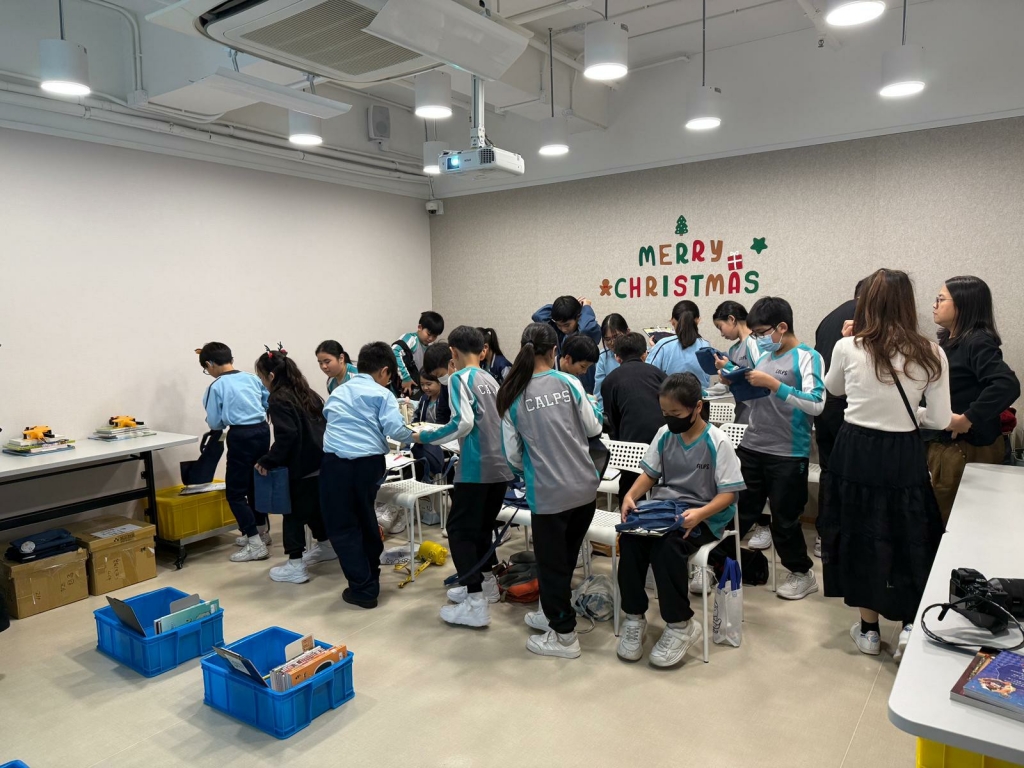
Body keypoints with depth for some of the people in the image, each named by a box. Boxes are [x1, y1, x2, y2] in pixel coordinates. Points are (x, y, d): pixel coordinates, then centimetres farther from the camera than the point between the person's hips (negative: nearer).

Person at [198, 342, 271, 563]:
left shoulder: (217, 387, -5)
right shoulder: (252, 377, 7)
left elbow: (214, 423, 0)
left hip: (241, 436, -6)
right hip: (262, 431, 6)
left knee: (235, 492, 2)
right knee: (254, 484, 23)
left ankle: (256, 545, -4)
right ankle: (261, 531, 36)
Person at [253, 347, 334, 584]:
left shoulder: (278, 400, -12)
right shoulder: (307, 393, 13)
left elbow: (286, 436, -23)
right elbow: (324, 424, 16)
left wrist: (267, 461, -14)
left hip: (301, 466, -8)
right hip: (321, 462, 8)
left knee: (294, 513, 2)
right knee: (315, 505, 24)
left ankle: (295, 566, 4)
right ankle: (326, 546, 39)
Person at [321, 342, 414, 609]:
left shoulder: (337, 392, 20)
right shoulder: (382, 394, 5)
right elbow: (395, 429, -8)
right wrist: (414, 436, 11)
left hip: (336, 462, 1)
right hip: (368, 462, 0)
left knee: (342, 526, 8)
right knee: (365, 518, 22)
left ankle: (364, 589, 5)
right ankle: (371, 578, 38)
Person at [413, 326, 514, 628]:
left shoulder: (459, 378, -7)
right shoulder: (491, 380, 14)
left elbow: (463, 422, -18)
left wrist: (425, 437, -6)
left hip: (476, 468, -7)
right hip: (500, 466, 8)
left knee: (460, 530, -1)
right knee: (482, 526, 21)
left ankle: (476, 605, -3)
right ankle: (485, 583, 32)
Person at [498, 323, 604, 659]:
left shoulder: (512, 394, -4)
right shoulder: (569, 382, -4)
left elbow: (512, 454, -1)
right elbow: (593, 428, 3)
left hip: (547, 492, -3)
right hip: (584, 486, 3)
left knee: (551, 562, 12)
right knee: (566, 557, 21)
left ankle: (564, 635, 22)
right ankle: (553, 613, 39)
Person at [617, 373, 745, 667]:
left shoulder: (717, 442, -11)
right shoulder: (664, 434, 6)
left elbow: (728, 493, -12)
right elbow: (650, 474, 12)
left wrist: (700, 513, -30)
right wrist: (631, 495, -8)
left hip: (703, 516, -5)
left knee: (667, 546, -34)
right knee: (630, 538, -25)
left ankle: (680, 624, -14)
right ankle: (634, 617, -10)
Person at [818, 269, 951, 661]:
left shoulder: (848, 348, -7)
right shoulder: (930, 354, -7)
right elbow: (939, 420, -2)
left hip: (855, 452, 0)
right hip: (903, 456, 0)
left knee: (860, 536, 14)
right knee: (911, 539, 18)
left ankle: (869, 629, 27)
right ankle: (911, 625, 15)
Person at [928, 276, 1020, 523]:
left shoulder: (977, 342, -17)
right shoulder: (950, 340, 9)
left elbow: (1007, 385, -30)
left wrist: (969, 418, -26)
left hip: (968, 447, -8)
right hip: (946, 443, 8)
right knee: (941, 517, 17)